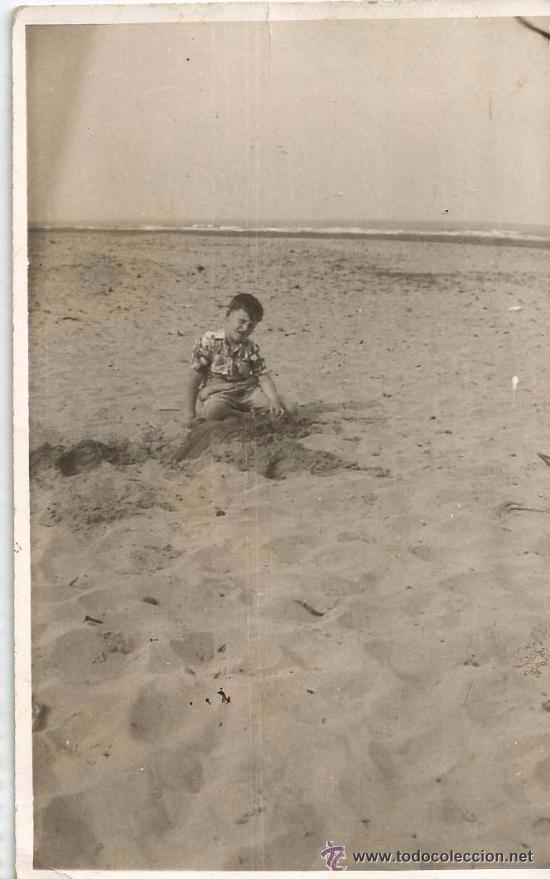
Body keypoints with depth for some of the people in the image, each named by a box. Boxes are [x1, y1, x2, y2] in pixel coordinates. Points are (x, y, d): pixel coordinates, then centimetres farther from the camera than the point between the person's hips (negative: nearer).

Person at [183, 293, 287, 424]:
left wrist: (274, 400, -24)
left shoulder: (251, 348, 1)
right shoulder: (209, 342, -11)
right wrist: (190, 412, -10)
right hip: (215, 395, -4)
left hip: (242, 399, 4)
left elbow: (263, 377, -5)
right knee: (213, 410, -39)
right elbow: (194, 379, -9)